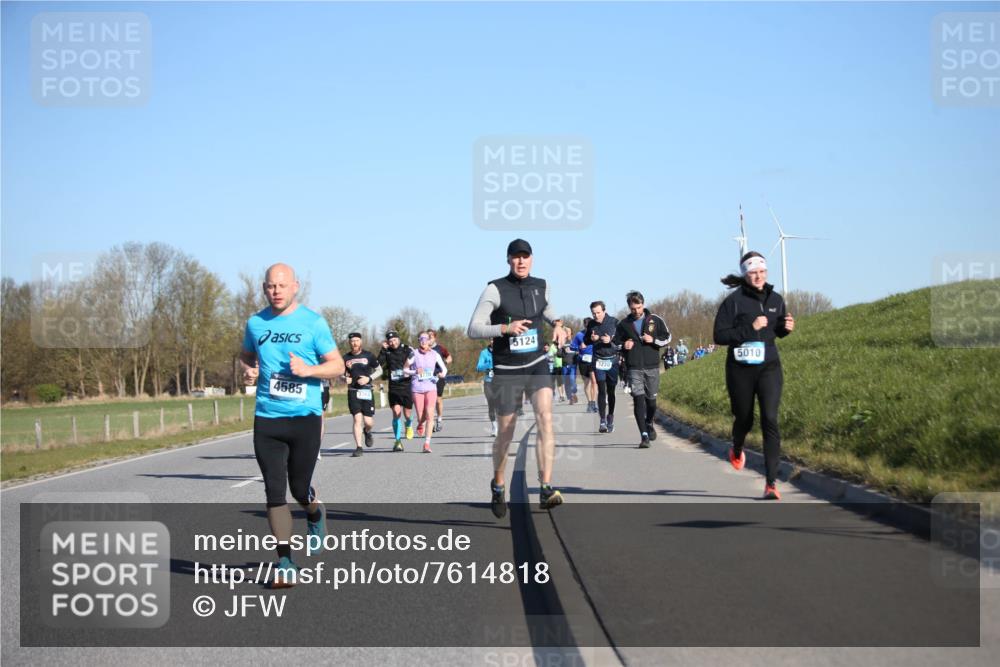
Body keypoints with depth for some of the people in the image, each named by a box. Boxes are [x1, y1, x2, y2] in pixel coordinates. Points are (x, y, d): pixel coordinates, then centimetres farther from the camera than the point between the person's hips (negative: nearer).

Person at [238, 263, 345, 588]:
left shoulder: (313, 322, -2)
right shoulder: (255, 323, 7)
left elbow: (337, 365, 1)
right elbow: (245, 355, 25)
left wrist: (309, 369, -17)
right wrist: (247, 371, 2)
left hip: (305, 417, -2)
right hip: (267, 418, 2)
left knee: (299, 488, 4)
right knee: (274, 491, -2)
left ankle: (315, 515, 40)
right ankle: (285, 561, 5)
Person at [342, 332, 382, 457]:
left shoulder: (368, 356, 2)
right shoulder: (346, 358, 6)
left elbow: (379, 370, 8)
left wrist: (369, 378, -9)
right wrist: (345, 379, -6)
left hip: (366, 391, -1)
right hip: (352, 391, 1)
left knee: (368, 422, -3)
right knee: (357, 419, -9)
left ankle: (367, 432, 34)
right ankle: (359, 447, -2)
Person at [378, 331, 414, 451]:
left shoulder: (408, 350, -1)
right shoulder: (387, 352, 3)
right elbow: (379, 364, -9)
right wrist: (383, 349, -13)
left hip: (407, 386, -1)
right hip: (393, 387, 1)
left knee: (407, 413, 5)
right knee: (396, 413, -8)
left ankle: (409, 425, 42)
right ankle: (398, 441, 0)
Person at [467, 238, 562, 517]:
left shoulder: (541, 286, 5)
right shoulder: (495, 290, -9)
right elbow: (473, 329, -13)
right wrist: (505, 328, -27)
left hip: (537, 365, 2)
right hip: (507, 371, -2)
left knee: (545, 417, -21)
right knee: (505, 433, 6)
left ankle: (546, 489, -27)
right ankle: (498, 486, 34)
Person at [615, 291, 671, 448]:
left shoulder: (655, 320, 4)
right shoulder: (624, 324, 6)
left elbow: (667, 338, 8)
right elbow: (616, 343, 17)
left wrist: (654, 340, -9)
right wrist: (624, 346, -5)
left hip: (652, 366, 1)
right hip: (634, 368, -1)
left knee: (651, 399, 11)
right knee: (638, 400, -13)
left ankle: (649, 424, 40)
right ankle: (644, 435, -16)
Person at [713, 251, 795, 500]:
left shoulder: (776, 299, 5)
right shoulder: (733, 301, -8)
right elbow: (719, 335, -12)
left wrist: (786, 327, -3)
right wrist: (749, 328, -21)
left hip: (769, 367, 2)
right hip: (740, 369, -2)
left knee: (770, 419, -13)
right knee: (744, 419, 12)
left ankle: (771, 483, -14)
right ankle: (737, 449, 51)